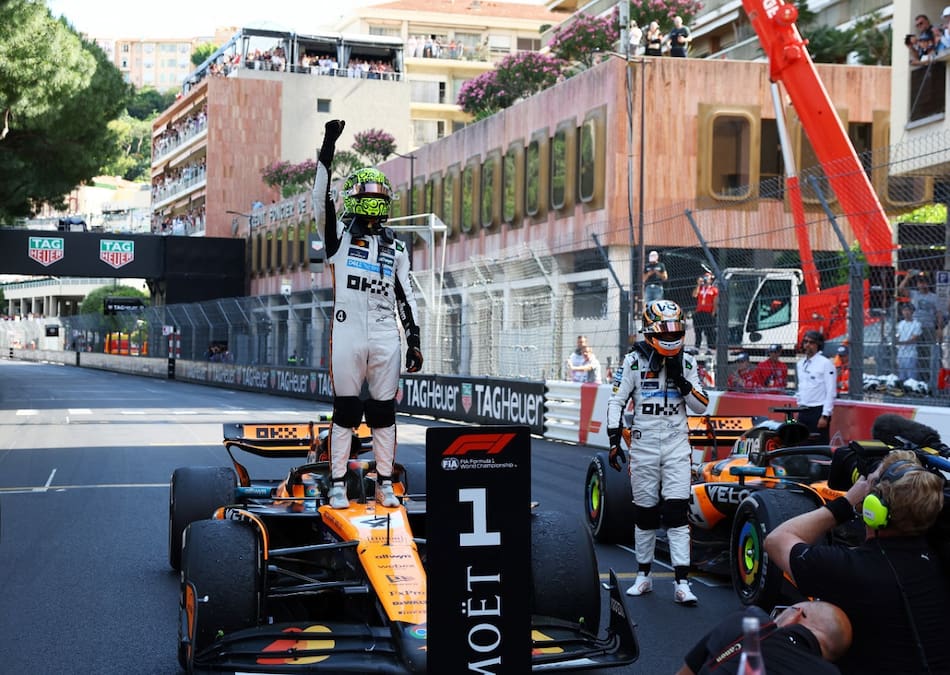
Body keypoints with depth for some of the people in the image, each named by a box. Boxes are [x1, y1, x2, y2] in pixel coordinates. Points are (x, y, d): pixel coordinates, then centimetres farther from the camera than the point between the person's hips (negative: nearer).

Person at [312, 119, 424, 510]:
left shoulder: (395, 248, 15)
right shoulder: (339, 235, 6)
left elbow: (405, 297, 14)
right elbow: (321, 198, -9)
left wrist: (414, 341, 7)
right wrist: (328, 147, -17)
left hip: (385, 335, 3)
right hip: (347, 333, -3)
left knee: (384, 412, 6)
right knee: (345, 411, 0)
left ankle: (385, 484, 13)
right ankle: (338, 484, 7)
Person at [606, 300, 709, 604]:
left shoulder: (687, 362, 4)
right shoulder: (633, 361, -2)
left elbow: (701, 406, 2)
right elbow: (616, 402, 0)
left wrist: (681, 379, -11)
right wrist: (614, 442, -7)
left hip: (677, 445, 1)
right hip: (643, 444, -1)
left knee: (677, 511, -8)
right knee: (645, 511, 7)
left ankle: (681, 583, -9)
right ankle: (643, 575, 22)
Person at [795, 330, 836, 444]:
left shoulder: (825, 363, -7)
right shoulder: (800, 364, 15)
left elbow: (831, 392, -11)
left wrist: (825, 416, -16)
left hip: (818, 411, -7)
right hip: (803, 412, 7)